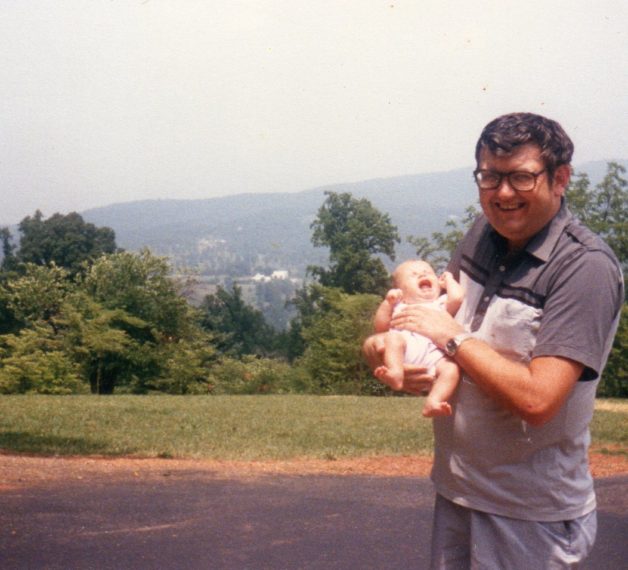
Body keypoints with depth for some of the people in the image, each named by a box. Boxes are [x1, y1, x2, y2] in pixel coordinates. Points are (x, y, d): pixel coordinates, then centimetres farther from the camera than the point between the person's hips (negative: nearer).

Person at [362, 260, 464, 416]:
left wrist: (449, 279, 29)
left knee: (451, 368, -29)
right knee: (393, 338, -30)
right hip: (404, 353, 0)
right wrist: (387, 302, 10)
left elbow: (457, 297, 9)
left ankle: (432, 403, -46)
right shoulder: (400, 308, 33)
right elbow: (381, 327, 19)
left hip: (434, 355, 0)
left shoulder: (442, 304, 33)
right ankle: (395, 374, -51)